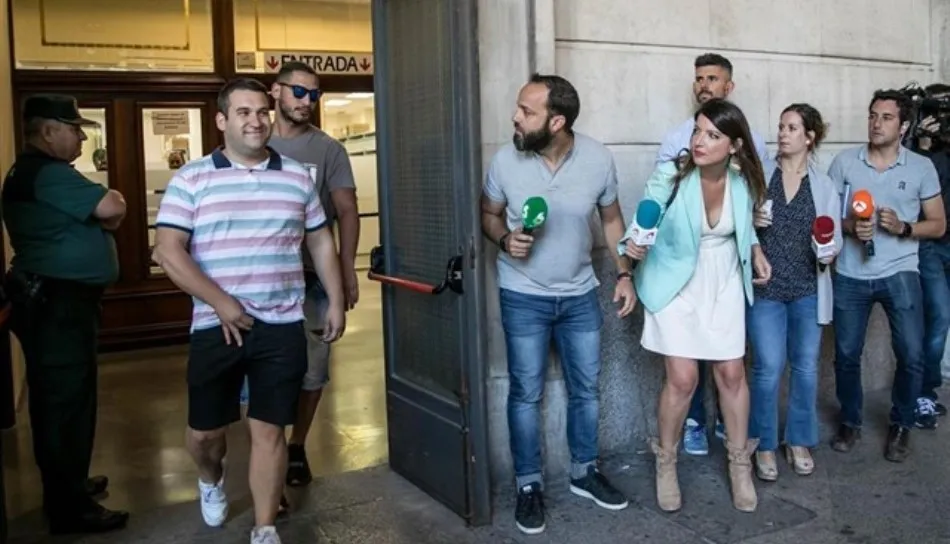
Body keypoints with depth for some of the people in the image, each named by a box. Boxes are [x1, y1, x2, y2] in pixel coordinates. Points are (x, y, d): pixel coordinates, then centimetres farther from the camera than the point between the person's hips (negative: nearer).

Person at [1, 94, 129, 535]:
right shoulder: (48, 172, -16)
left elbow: (92, 216, 20)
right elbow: (112, 208, -24)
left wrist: (103, 212, -1)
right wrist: (112, 198, -2)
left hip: (53, 300, 11)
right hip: (58, 303, -11)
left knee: (57, 399, 18)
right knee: (66, 402, -4)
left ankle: (66, 486, 32)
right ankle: (69, 509, 4)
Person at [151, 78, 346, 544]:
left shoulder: (297, 177, 7)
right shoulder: (192, 179, -3)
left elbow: (321, 243, 14)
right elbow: (167, 251, -9)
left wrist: (336, 302, 10)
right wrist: (220, 302, -15)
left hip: (282, 327, 1)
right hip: (216, 326, -1)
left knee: (269, 430, 5)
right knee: (203, 430, 12)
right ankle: (211, 480, 46)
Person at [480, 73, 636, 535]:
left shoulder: (599, 159, -13)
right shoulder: (505, 161, -15)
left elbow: (611, 218, 3)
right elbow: (489, 214, 1)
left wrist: (624, 274, -2)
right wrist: (505, 240, -20)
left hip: (580, 294, 2)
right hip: (523, 297, -1)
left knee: (586, 389, 13)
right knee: (526, 393, 5)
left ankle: (585, 473, 33)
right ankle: (529, 485, 21)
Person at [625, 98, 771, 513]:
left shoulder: (742, 179, -9)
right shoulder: (670, 175, -21)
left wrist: (756, 252, -2)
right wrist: (633, 245, -39)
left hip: (724, 285, 3)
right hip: (675, 284, -3)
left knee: (732, 374, 8)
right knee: (683, 379, -5)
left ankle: (740, 463, 28)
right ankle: (666, 462, 20)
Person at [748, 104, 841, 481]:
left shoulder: (824, 185, 3)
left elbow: (835, 236, 4)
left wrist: (830, 252, -18)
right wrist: (750, 221, -14)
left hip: (808, 290, 2)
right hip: (765, 288, -2)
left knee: (806, 367, 9)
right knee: (768, 368, -4)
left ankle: (799, 441, 27)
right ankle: (765, 445, 15)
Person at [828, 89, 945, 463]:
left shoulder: (921, 167, 1)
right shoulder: (844, 162, 1)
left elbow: (938, 225, 5)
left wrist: (903, 227, -14)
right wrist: (848, 226, -16)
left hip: (899, 273, 0)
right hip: (850, 275, 1)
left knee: (912, 355, -4)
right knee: (846, 355, 7)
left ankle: (901, 425, 20)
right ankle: (850, 421, 29)